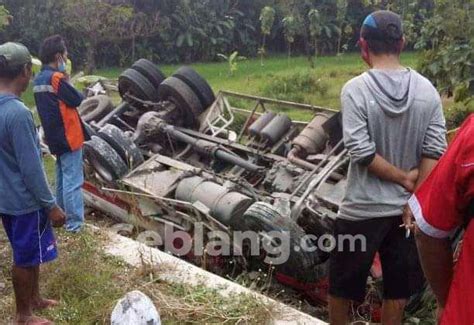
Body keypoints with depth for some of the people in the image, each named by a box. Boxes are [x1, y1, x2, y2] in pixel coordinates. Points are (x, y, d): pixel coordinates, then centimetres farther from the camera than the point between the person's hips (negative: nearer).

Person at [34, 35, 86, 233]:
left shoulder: (39, 80, 10)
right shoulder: (56, 78, -17)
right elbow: (77, 100, -11)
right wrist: (66, 81, 3)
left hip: (55, 137, 9)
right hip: (69, 136, -9)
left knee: (62, 178, 19)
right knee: (73, 181, -4)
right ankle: (74, 222, -1)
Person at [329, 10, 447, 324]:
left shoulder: (356, 89, -15)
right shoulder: (427, 90, -4)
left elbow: (362, 152, -19)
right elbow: (435, 151, -7)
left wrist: (403, 178, -8)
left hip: (363, 208, -3)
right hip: (407, 208, 4)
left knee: (342, 283, 16)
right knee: (398, 287, 17)